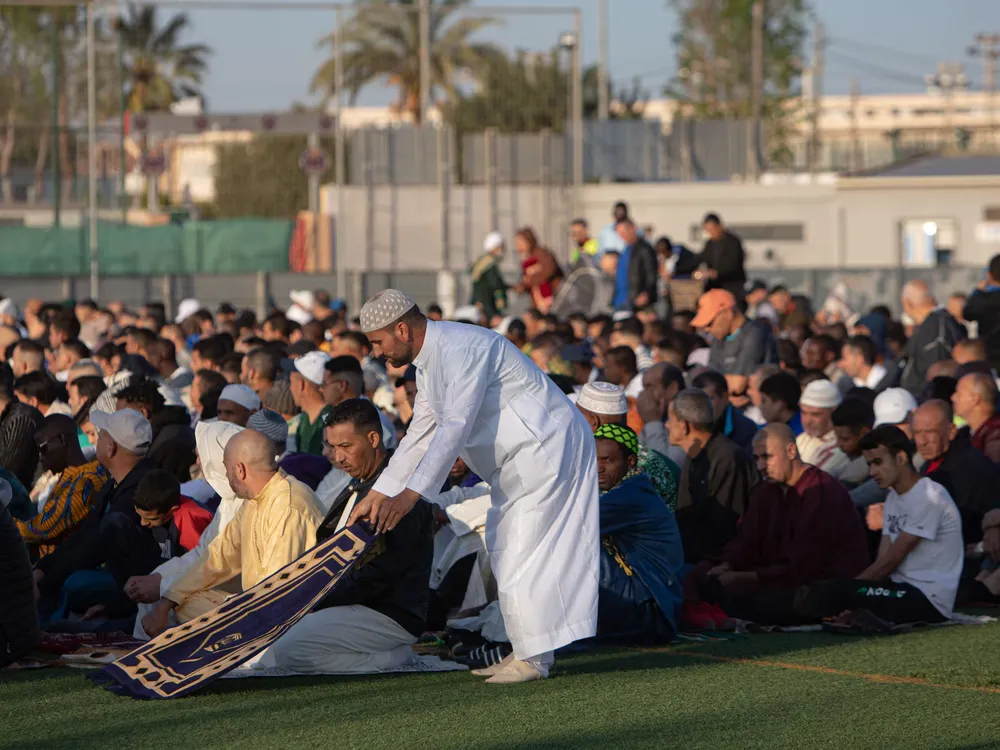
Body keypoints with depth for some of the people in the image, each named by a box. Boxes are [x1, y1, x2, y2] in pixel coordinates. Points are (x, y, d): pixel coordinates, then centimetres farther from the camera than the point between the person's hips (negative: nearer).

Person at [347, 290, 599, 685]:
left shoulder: (463, 349, -23)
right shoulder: (428, 362, 10)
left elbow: (456, 426, -30)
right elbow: (419, 436, 16)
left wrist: (410, 495, -34)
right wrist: (375, 496, 13)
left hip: (548, 446, -11)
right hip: (516, 462, 11)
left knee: (523, 552, -12)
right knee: (505, 550, 12)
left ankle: (534, 657, -8)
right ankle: (527, 651, 16)